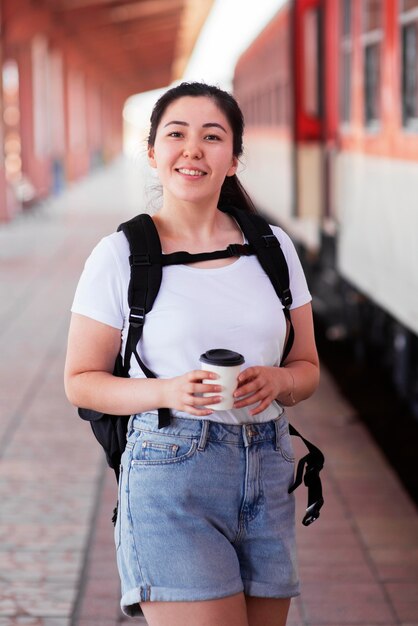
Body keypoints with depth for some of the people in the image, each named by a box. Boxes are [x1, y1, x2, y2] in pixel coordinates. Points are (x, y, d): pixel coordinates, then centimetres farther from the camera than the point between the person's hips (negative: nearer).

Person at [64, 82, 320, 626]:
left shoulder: (272, 247, 9)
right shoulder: (120, 255, -2)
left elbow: (307, 368, 14)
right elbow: (81, 381, 2)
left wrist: (276, 381, -9)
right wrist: (168, 392, -15)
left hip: (267, 475, 5)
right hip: (170, 474, -4)